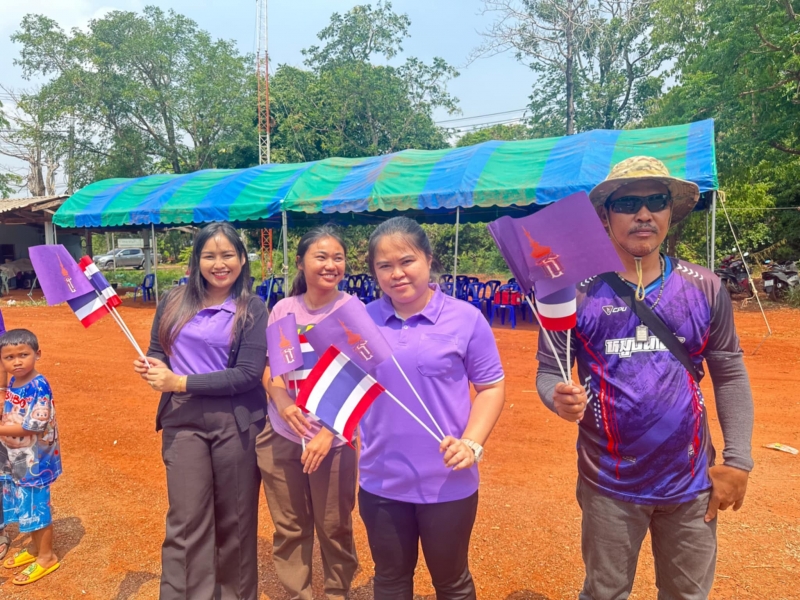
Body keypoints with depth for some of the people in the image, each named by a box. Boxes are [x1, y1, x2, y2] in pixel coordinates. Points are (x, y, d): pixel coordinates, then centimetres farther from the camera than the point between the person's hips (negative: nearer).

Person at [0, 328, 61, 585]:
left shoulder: (38, 387, -24)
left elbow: (31, 427, -25)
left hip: (34, 460, -8)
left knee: (37, 505, 6)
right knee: (24, 505, 20)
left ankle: (47, 556, 23)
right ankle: (34, 548, 39)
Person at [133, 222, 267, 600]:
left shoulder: (252, 310, -4)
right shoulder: (173, 302, 5)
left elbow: (248, 373, -11)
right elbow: (156, 352, 14)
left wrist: (181, 383, -16)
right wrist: (152, 368, -11)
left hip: (236, 424, -2)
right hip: (183, 422, 2)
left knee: (235, 521, 11)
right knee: (186, 521, 3)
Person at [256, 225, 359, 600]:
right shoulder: (283, 309, 1)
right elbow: (269, 367, 8)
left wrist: (328, 432, -16)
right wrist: (281, 402, -12)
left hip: (332, 439, -3)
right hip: (280, 436, 3)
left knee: (334, 528, 11)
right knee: (288, 527, 15)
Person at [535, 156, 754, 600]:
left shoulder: (705, 288, -2)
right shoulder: (578, 291, -10)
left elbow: (729, 374, 3)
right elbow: (548, 371, -8)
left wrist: (738, 459, 0)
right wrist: (559, 398, -30)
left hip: (690, 481, 3)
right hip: (609, 484, -2)